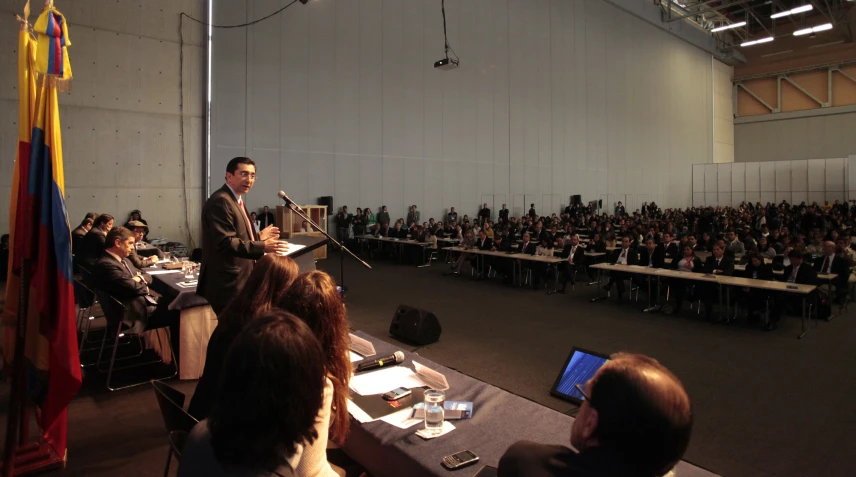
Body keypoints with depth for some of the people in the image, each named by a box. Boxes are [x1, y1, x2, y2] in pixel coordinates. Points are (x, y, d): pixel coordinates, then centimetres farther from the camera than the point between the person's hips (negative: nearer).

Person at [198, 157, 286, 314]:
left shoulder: (236, 200, 16)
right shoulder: (221, 201, -17)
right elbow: (225, 242, -27)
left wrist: (259, 237, 17)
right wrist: (262, 247, -31)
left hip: (238, 281, 11)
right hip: (228, 285, -11)